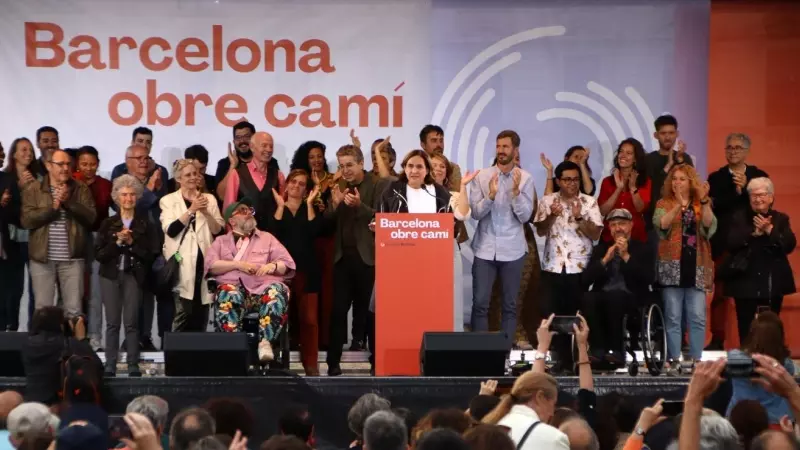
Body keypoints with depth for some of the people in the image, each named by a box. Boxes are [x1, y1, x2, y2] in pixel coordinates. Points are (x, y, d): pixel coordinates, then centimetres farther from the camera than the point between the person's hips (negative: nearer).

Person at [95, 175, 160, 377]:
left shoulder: (145, 224, 5)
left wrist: (132, 243, -10)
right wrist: (117, 242, -10)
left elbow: (151, 254, -1)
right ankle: (110, 366, -1)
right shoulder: (108, 224, 9)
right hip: (111, 275, 1)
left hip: (133, 275, -1)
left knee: (131, 322, -5)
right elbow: (99, 253, 2)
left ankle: (133, 366, -2)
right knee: (112, 322, -2)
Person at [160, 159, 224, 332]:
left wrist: (206, 212, -11)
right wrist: (191, 210, -17)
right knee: (183, 313, -12)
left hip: (203, 260, 3)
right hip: (181, 262, -3)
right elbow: (171, 230, -11)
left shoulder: (209, 199, 12)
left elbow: (218, 230, 4)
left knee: (201, 314, 6)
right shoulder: (169, 200, 3)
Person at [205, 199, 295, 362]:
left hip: (263, 286, 1)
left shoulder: (267, 238, 27)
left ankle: (265, 341, -42)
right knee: (227, 296, -39)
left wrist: (273, 266, -7)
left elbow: (287, 264, 16)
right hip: (234, 287, -1)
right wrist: (238, 264, -5)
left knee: (278, 291, -36)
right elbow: (211, 265, 7)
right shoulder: (221, 241, 26)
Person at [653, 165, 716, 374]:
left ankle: (695, 360, 0)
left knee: (697, 317, -3)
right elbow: (661, 224, -11)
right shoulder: (664, 204, 9)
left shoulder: (701, 205, 12)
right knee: (673, 317, -2)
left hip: (696, 267, 1)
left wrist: (704, 201, -20)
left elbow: (709, 225, -7)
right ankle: (674, 361, -1)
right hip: (672, 266, -1)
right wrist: (679, 205, -23)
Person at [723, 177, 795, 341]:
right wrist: (754, 232, -20)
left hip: (773, 284, 1)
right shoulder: (739, 218, 3)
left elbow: (790, 245, -6)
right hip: (746, 283, -1)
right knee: (746, 329, -1)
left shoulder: (781, 219, 7)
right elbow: (731, 244, -10)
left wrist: (770, 230, -18)